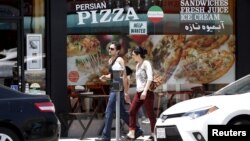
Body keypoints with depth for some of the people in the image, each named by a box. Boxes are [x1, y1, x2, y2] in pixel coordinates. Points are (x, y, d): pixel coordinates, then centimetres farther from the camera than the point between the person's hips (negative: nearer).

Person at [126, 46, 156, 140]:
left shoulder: (146, 63, -8)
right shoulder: (138, 65, 16)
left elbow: (150, 78, -18)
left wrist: (145, 91, -25)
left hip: (147, 92, -8)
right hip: (139, 92, 8)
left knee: (150, 113, -2)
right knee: (132, 111, -1)